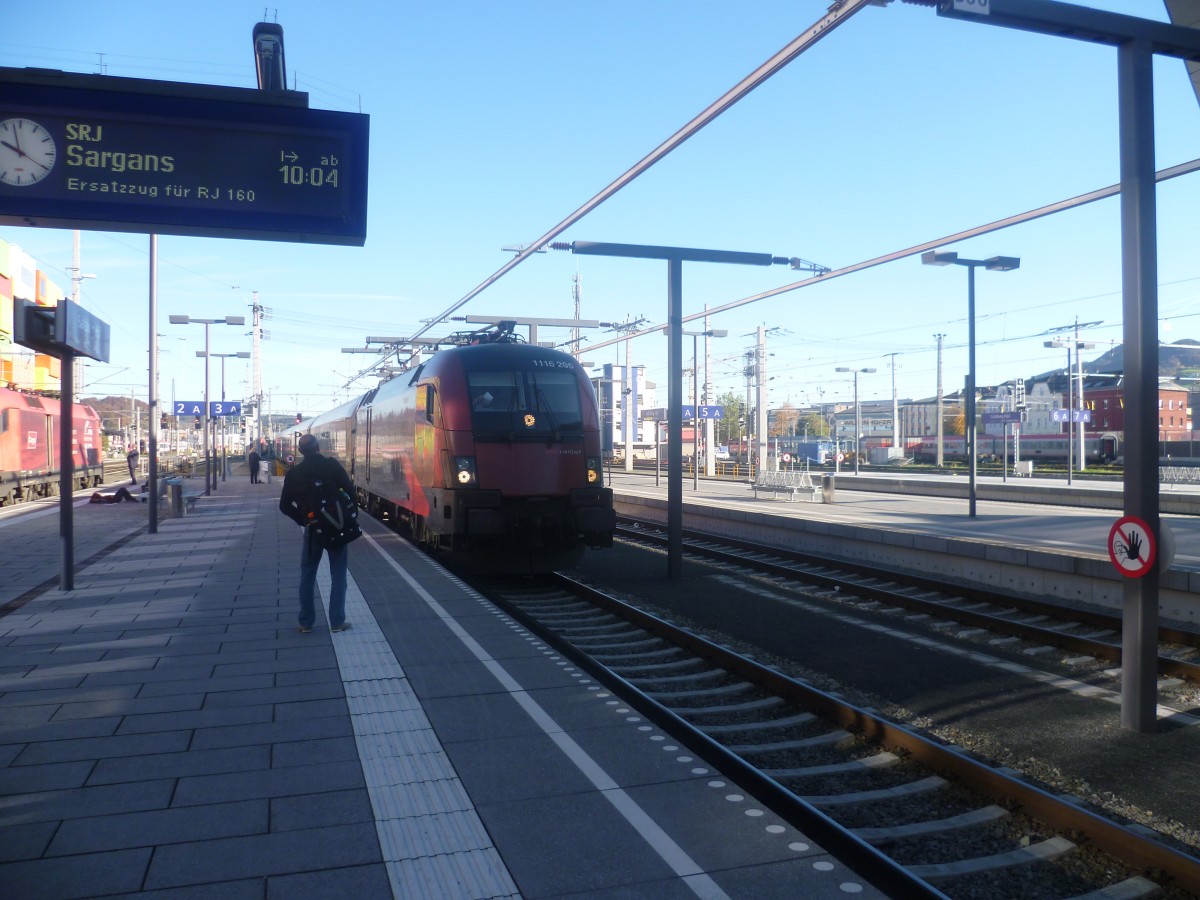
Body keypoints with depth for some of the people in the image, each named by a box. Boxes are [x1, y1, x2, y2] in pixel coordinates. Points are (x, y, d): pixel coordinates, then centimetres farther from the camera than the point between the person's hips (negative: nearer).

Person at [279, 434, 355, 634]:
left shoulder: (294, 473, 0)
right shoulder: (333, 465, -8)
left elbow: (285, 505, 1)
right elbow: (350, 491, -11)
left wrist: (303, 520, 11)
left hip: (312, 527, 2)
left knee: (307, 575, 12)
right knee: (338, 575, 6)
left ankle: (306, 622, 15)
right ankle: (337, 621, 7)